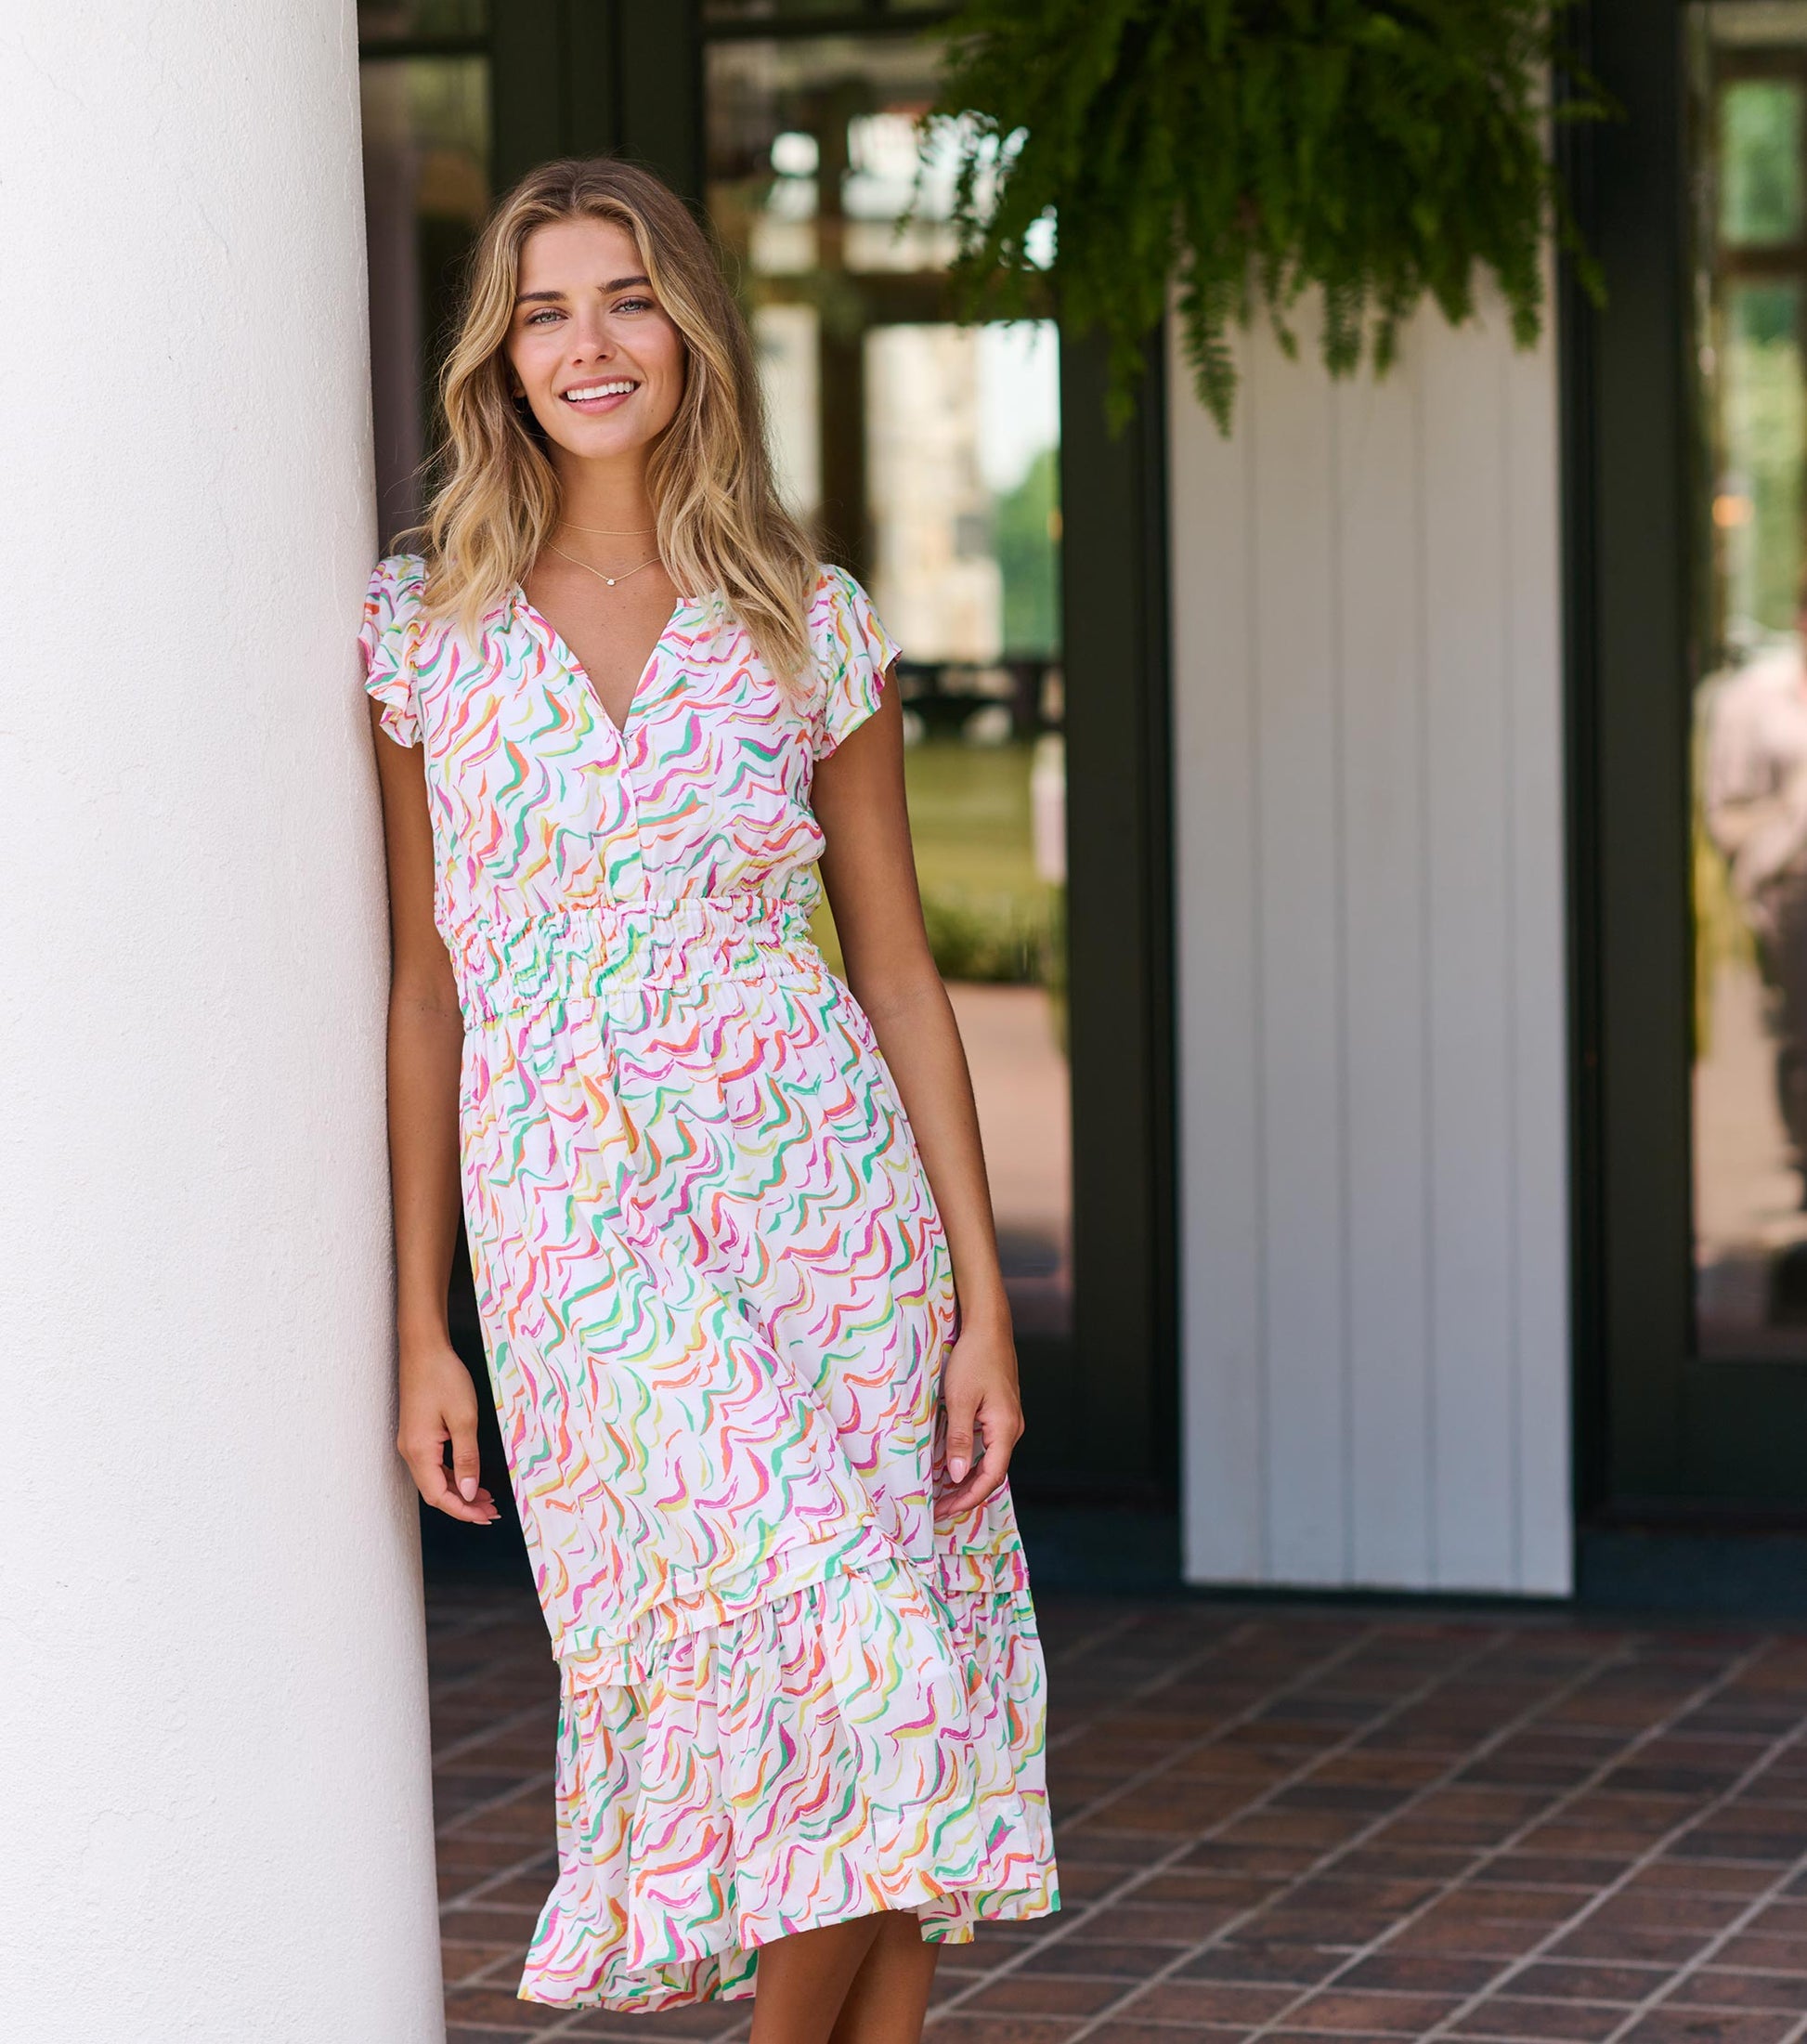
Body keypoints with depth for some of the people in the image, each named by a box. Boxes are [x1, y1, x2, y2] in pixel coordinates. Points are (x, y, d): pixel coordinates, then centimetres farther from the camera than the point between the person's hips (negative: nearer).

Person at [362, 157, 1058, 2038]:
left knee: (889, 1720, 0)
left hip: (823, 1192, 2)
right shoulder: (425, 625, 4)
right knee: (844, 1673, -14)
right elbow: (424, 986, 7)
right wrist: (420, 1332, 5)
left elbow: (897, 971, 6)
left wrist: (984, 1308, 1)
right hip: (576, 1227, -1)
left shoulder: (809, 624, 5)